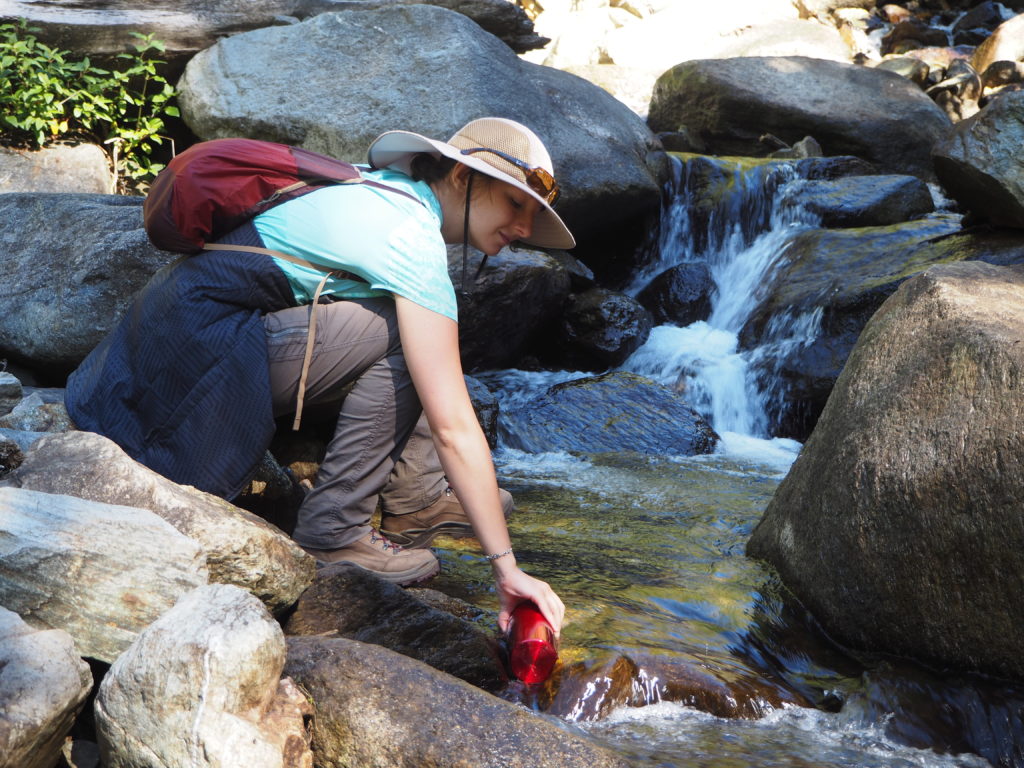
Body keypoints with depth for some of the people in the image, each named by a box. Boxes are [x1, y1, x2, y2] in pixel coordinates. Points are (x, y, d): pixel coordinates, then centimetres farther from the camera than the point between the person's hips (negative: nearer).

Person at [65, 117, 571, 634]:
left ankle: (414, 499, 8)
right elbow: (453, 426, -24)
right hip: (199, 353, -10)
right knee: (404, 335, -17)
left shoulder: (388, 187, 7)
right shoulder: (411, 239, -20)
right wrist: (506, 566, -22)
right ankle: (331, 533, -11)